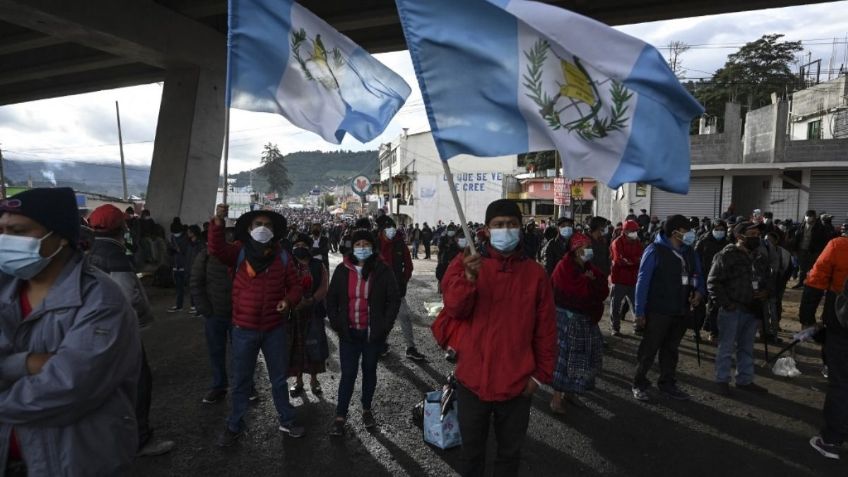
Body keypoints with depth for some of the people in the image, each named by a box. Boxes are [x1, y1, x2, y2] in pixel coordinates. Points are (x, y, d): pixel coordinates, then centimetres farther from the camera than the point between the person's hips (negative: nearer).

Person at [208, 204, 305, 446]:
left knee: (279, 378, 16)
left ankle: (286, 421, 33)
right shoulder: (239, 252, -6)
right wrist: (218, 222, -41)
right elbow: (216, 249, -25)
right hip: (244, 329, -1)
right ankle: (234, 426, 32)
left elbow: (295, 285, 4)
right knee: (241, 381, 14)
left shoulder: (282, 257, -1)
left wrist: (289, 300, -17)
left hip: (274, 329, 1)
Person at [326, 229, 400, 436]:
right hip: (349, 332, 0)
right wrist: (336, 323, -2)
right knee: (348, 374, 1)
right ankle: (340, 416, 14)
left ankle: (367, 410, 33)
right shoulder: (342, 270, -1)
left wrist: (386, 325, -8)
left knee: (369, 371, 15)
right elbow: (331, 298, 6)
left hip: (373, 332, 0)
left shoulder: (383, 271, -5)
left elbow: (394, 299, -3)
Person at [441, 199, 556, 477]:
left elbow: (546, 329, 2)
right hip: (473, 380, 0)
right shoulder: (466, 264, -5)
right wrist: (469, 279, -34)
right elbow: (454, 309, -17)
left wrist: (541, 373, 1)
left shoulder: (535, 273, -3)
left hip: (516, 383, 1)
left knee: (510, 453, 21)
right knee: (472, 451, 20)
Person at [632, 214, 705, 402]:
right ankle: (639, 384, 17)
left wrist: (699, 291, -6)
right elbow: (643, 281, -15)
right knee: (649, 349, 4)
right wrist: (640, 311, -18)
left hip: (681, 311, 7)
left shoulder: (689, 252, 7)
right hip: (658, 311, -6)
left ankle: (667, 383, 31)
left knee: (671, 349, 18)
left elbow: (698, 275, 18)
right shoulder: (655, 251, -14)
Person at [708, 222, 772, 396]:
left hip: (753, 310, 7)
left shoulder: (759, 258, 12)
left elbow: (768, 279, 24)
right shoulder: (726, 255, -12)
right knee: (727, 347, 2)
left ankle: (745, 380, 30)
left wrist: (767, 292, 2)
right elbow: (713, 282, -13)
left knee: (747, 348, 17)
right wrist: (724, 303, -17)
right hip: (732, 309, -7)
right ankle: (722, 380, 14)